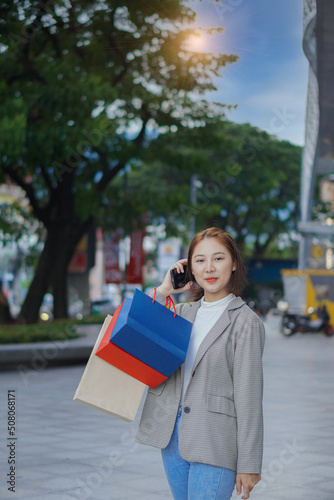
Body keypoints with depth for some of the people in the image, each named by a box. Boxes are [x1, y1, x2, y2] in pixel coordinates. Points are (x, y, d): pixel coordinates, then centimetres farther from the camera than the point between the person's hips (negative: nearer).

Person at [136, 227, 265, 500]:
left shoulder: (245, 321, -7)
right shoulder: (182, 312, 11)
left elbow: (248, 396, -9)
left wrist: (248, 464, -10)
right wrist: (163, 290, 3)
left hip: (215, 443, -6)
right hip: (172, 436, 6)